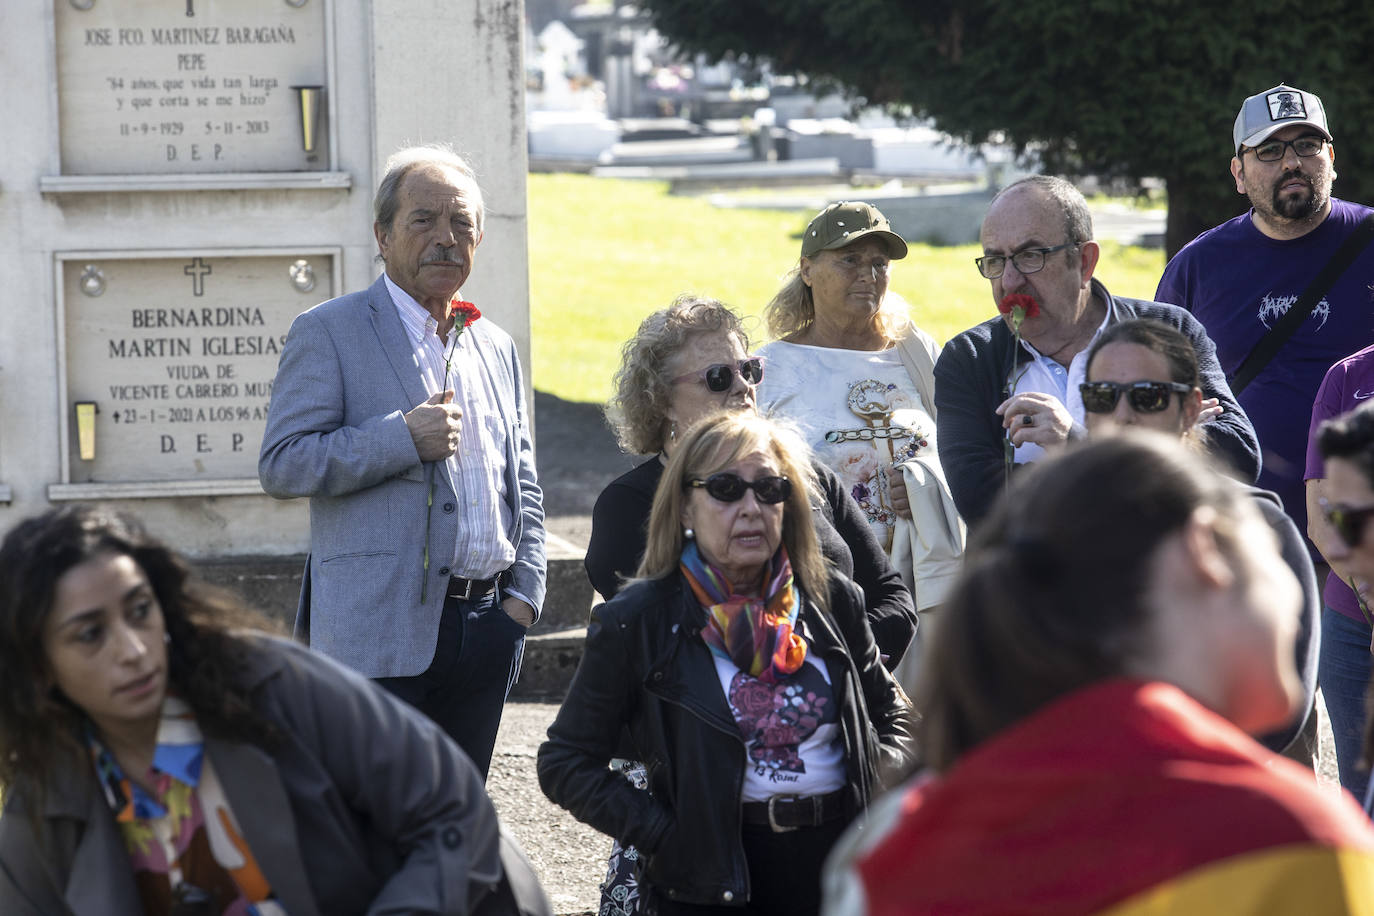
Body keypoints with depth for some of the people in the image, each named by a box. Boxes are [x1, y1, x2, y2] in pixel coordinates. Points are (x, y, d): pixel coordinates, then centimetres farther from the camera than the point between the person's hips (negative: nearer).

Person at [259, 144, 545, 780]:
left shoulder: (496, 347, 17)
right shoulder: (328, 333, -2)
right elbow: (280, 466, -11)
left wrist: (524, 593, 9)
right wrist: (404, 438, -18)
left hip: (487, 626, 6)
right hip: (381, 632, -6)